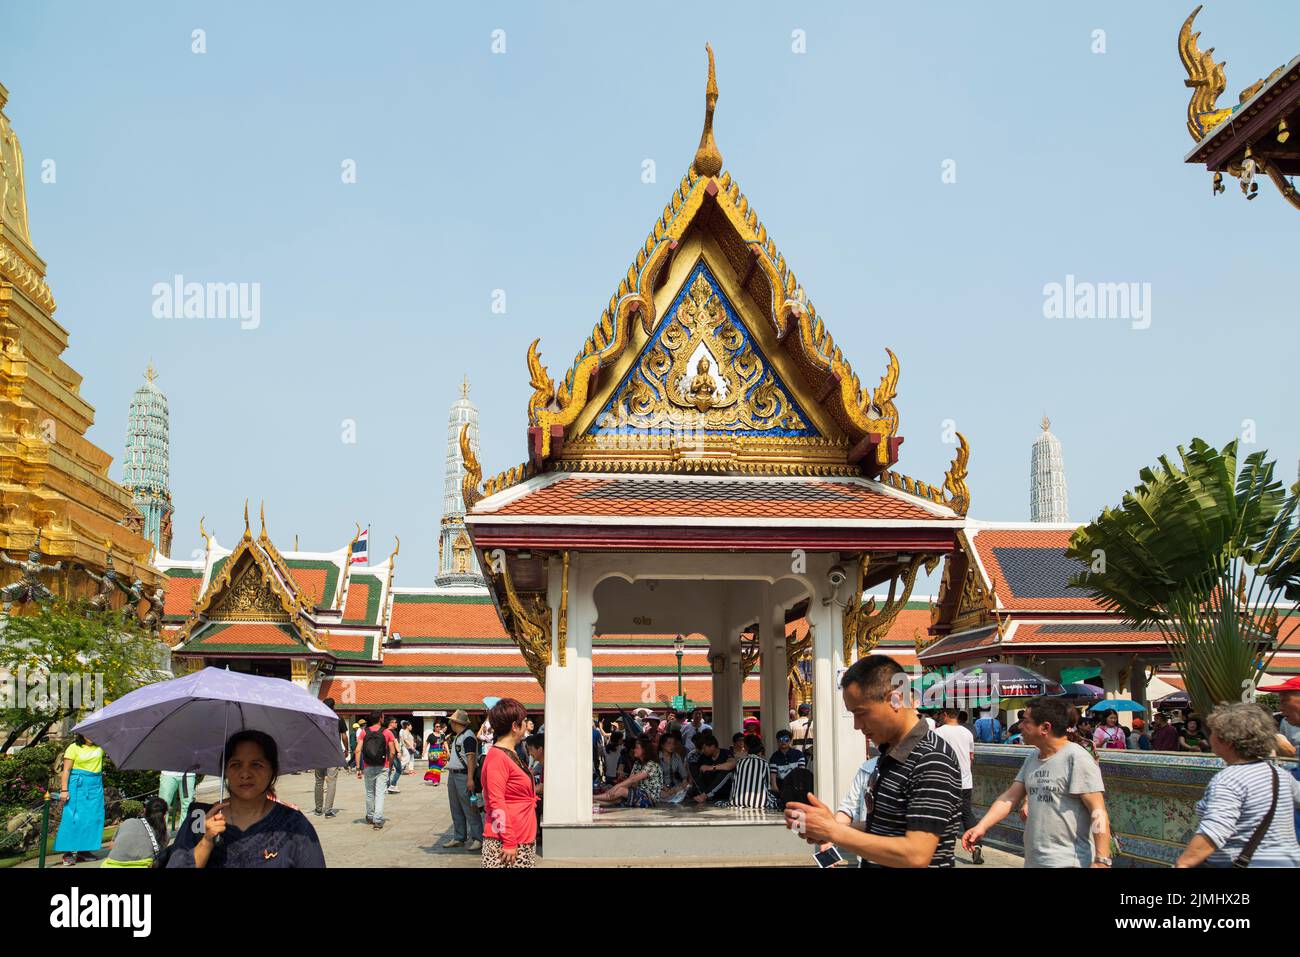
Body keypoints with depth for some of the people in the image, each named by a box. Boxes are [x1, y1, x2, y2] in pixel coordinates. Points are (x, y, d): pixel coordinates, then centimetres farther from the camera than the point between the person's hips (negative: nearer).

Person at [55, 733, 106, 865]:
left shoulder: (100, 746, 11)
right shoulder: (74, 748, -3)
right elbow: (66, 770, -6)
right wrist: (64, 790, -12)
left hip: (96, 786, 5)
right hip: (78, 785, -5)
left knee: (93, 818, 4)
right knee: (74, 817, -6)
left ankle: (84, 850, 12)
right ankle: (68, 852, -3)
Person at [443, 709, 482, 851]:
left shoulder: (468, 737, -14)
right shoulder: (457, 737, 17)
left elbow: (471, 758, -20)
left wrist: (470, 779, -25)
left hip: (463, 776, -10)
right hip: (453, 775, 10)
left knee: (469, 809, -9)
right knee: (456, 810, 13)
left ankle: (477, 839, -7)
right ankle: (459, 838, 20)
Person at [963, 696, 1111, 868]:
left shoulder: (1077, 759, -13)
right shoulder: (1033, 757, 11)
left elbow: (1098, 812, -17)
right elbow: (1010, 796, 8)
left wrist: (1101, 861, -23)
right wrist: (982, 826, -3)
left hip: (1068, 862, -7)